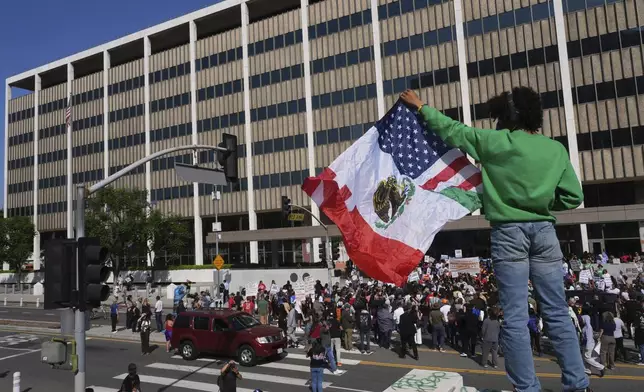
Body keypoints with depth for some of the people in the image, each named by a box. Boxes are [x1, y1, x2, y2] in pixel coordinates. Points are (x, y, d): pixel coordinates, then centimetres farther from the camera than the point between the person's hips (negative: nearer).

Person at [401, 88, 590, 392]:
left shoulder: (496, 142, -3)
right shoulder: (556, 149, 6)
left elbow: (452, 130, 6)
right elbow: (573, 197, 4)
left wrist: (421, 107, 19)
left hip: (509, 231, -3)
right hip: (544, 231, 4)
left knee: (515, 318, 0)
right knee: (557, 314, 10)